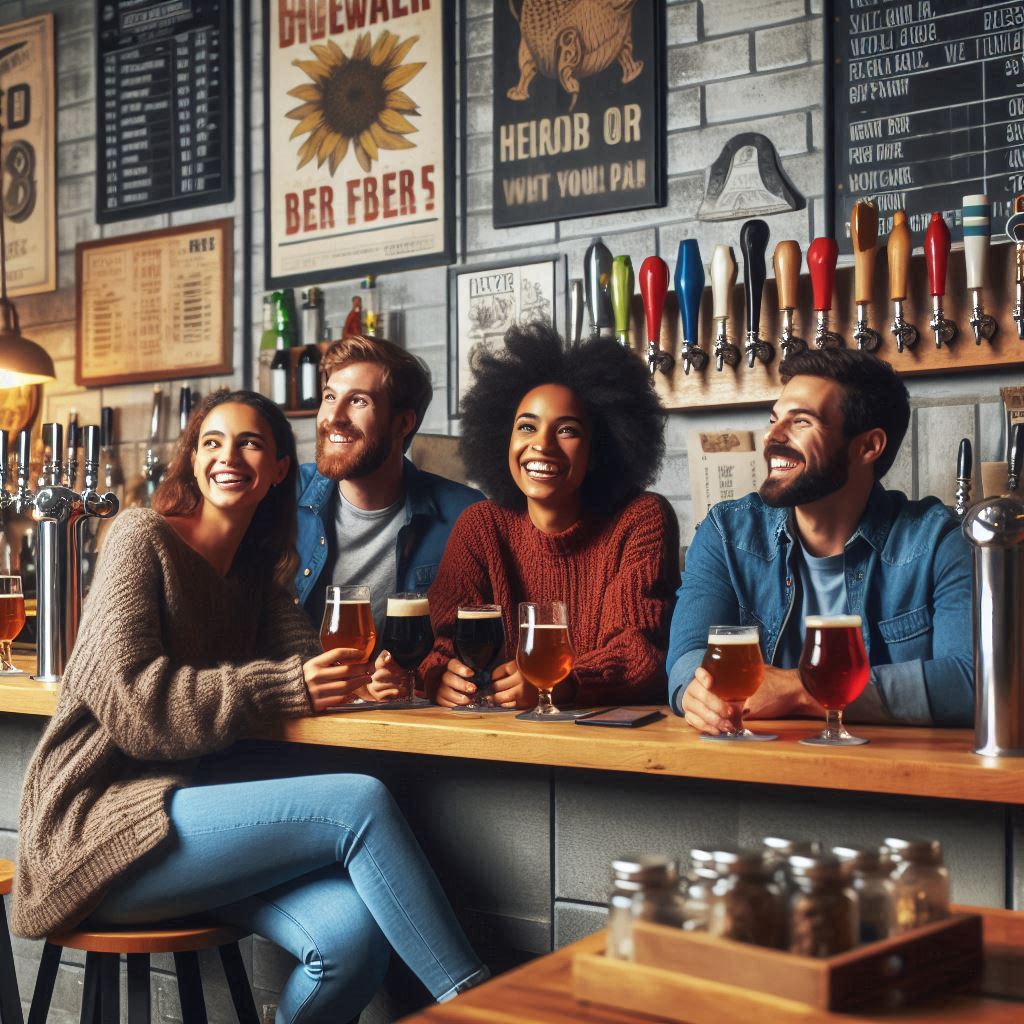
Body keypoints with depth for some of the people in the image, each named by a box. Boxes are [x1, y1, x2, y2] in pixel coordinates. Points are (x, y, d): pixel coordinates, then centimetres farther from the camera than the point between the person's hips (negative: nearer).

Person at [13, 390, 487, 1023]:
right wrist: (286, 688, -22)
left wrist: (362, 676, -19)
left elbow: (307, 656, 5)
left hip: (192, 799, 6)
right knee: (362, 803, -24)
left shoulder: (254, 568, 18)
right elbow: (129, 700, -16)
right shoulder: (144, 538, -4)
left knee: (354, 932, -23)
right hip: (102, 823, -6)